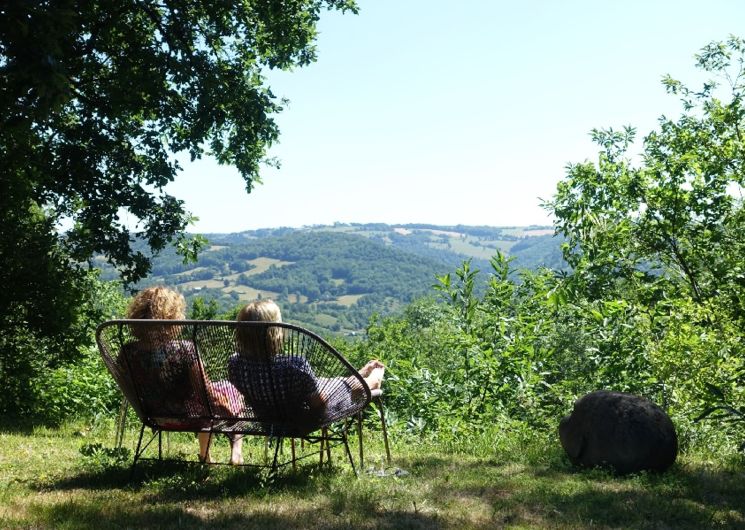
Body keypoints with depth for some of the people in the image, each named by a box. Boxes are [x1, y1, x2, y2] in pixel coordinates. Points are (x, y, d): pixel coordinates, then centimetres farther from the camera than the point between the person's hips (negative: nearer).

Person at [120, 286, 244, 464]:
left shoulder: (128, 352, -17)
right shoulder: (185, 349, -31)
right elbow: (208, 394, -23)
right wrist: (230, 411, -4)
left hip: (157, 418, 5)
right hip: (188, 416, -5)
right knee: (227, 388, 24)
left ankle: (205, 455, 42)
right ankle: (237, 447, 26)